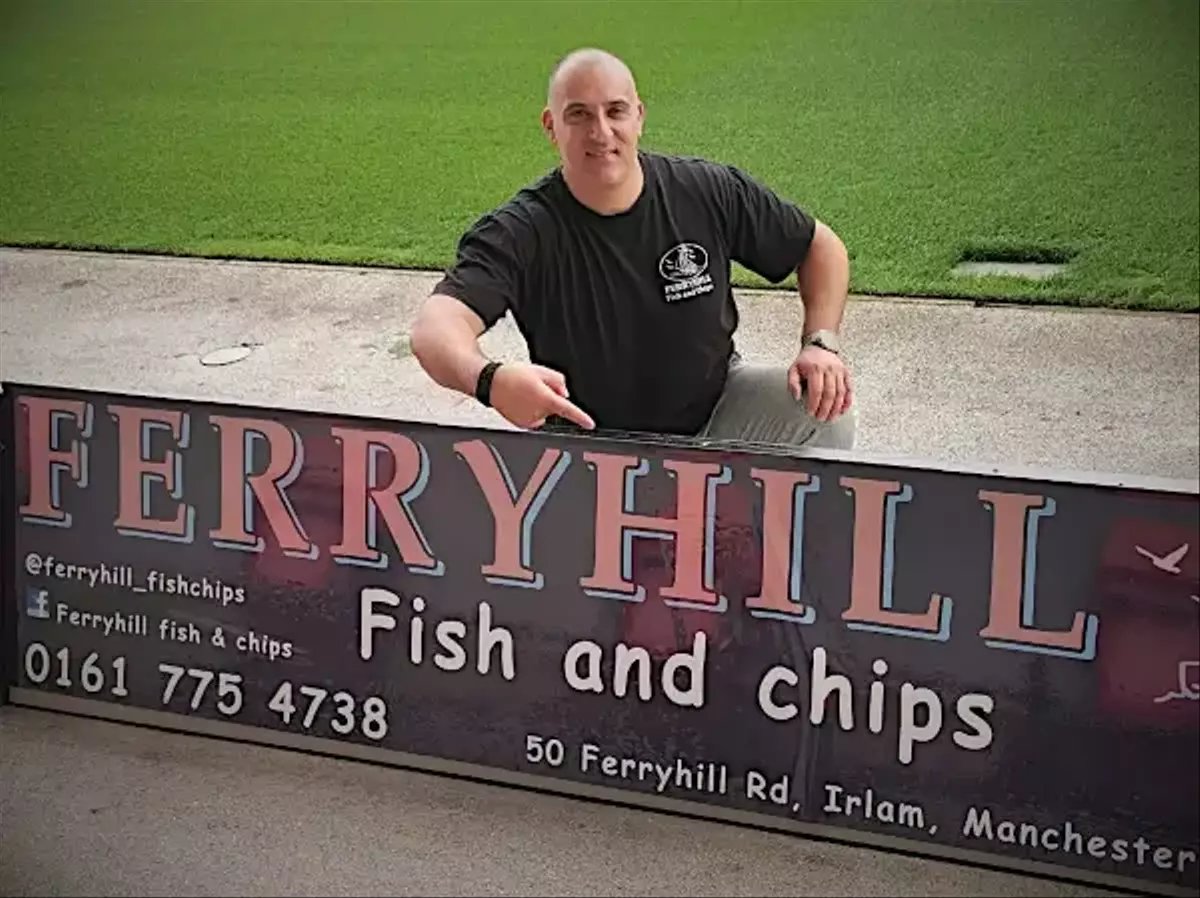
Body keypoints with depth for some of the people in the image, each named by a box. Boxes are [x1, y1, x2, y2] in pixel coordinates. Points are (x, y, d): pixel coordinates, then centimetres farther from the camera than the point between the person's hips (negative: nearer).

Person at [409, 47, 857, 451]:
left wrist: (820, 343, -13)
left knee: (826, 407, -22)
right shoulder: (520, 233, -19)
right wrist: (490, 380, -59)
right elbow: (435, 327, -36)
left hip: (716, 410, 2)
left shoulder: (710, 193, -10)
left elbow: (821, 246, 4)